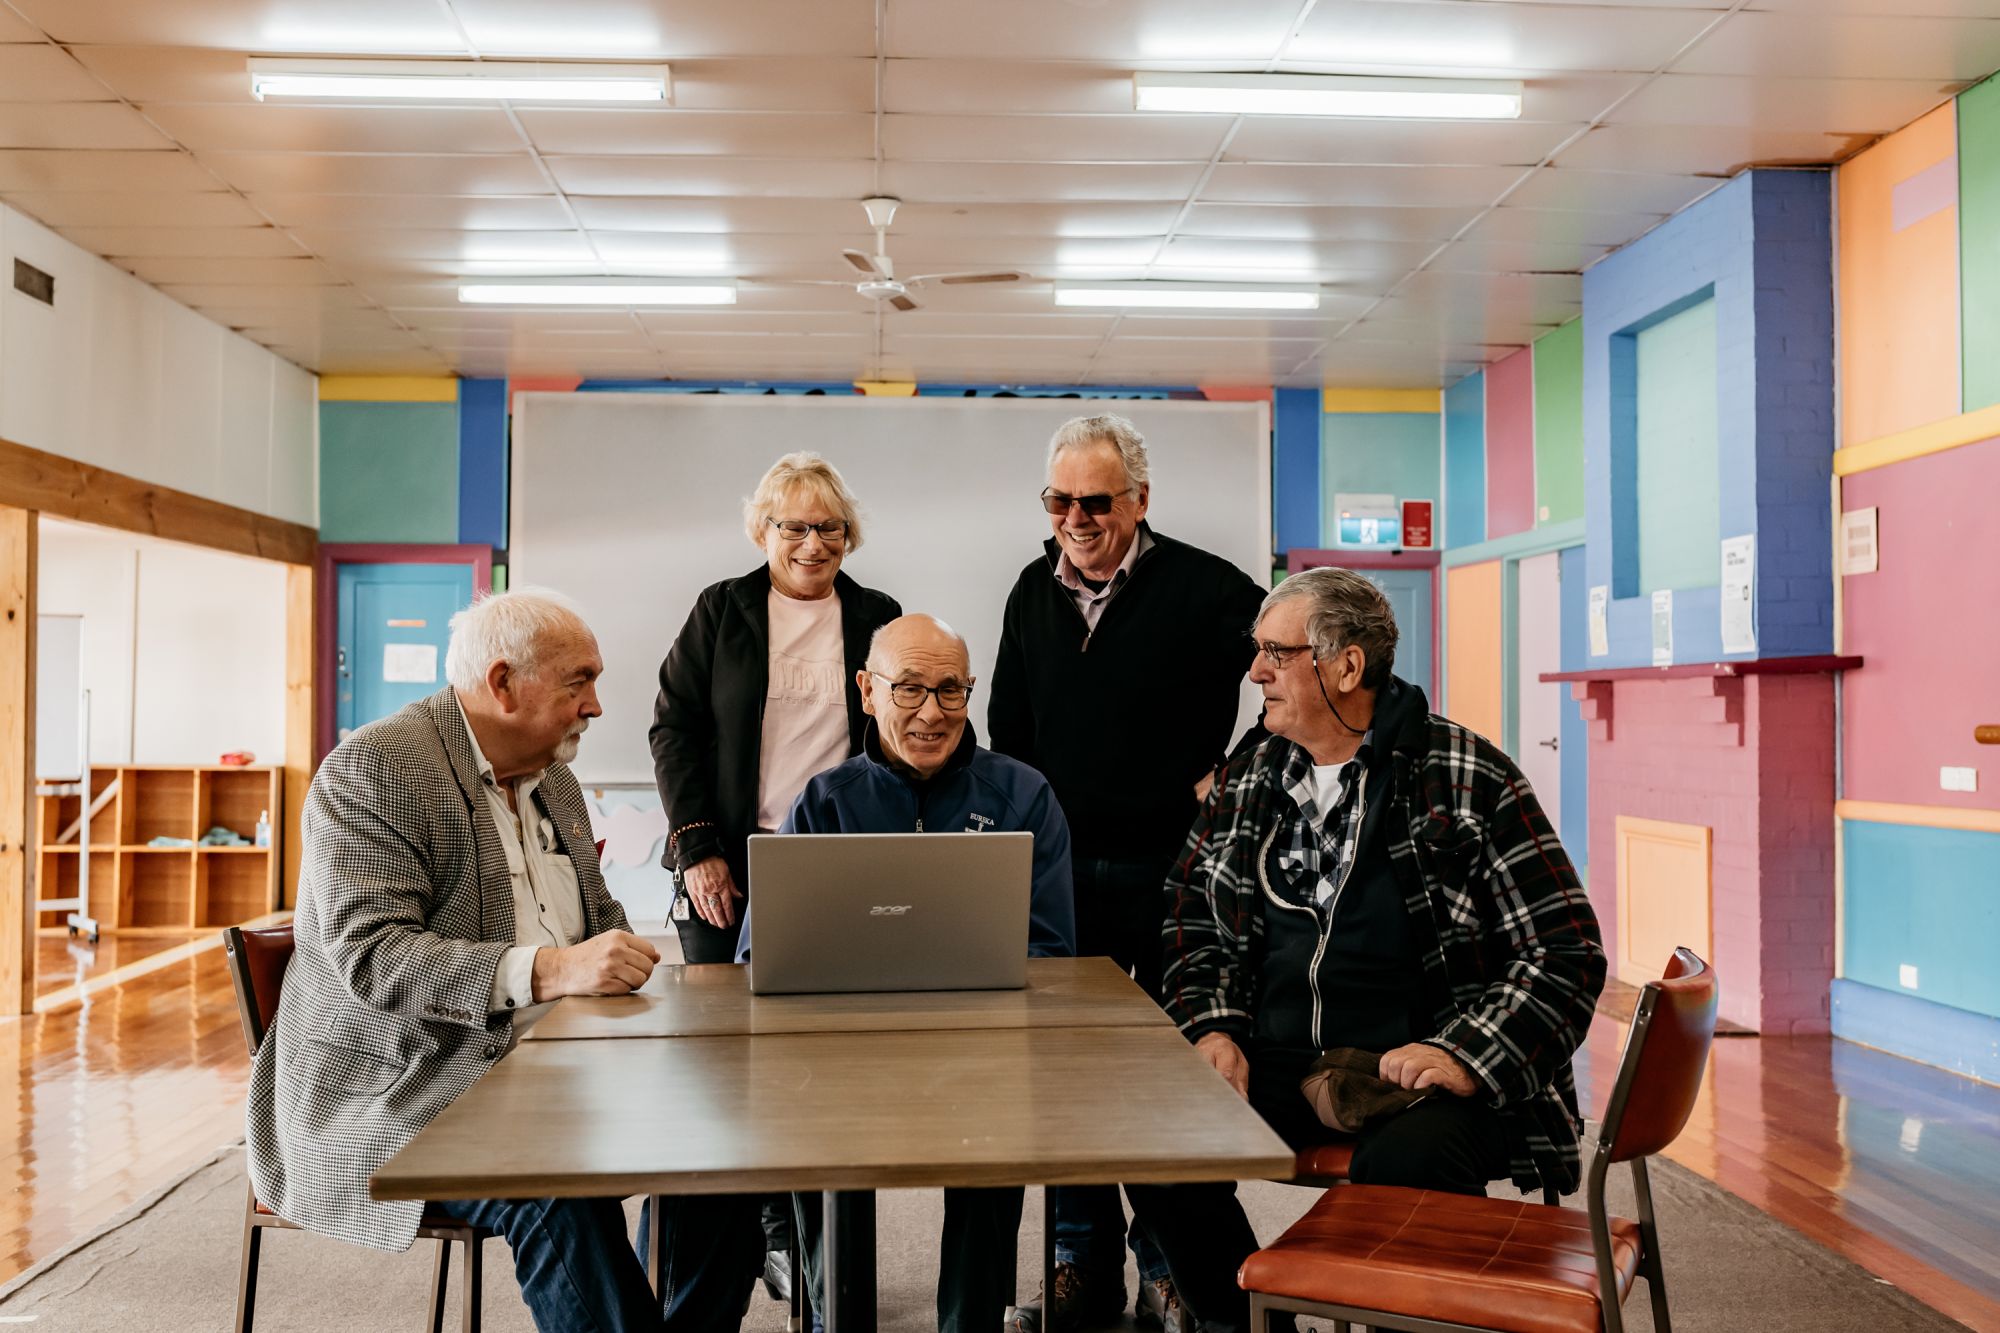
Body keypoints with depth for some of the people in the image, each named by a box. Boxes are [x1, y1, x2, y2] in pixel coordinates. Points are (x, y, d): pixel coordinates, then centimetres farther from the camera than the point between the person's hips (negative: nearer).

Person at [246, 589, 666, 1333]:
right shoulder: (371, 768, -11)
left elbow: (599, 915, 22)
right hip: (396, 1087, -7)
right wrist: (548, 970, -34)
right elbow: (369, 955, -22)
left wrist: (618, 958, -3)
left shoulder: (555, 781, 14)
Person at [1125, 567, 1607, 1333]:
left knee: (1403, 1164, -36)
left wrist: (1466, 1057, -19)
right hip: (1276, 1065, 5)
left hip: (1415, 1074, -5)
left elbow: (1566, 951, -6)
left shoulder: (1470, 781, -5)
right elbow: (1191, 920, 20)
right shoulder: (1248, 782, 11)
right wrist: (1212, 1027, 2)